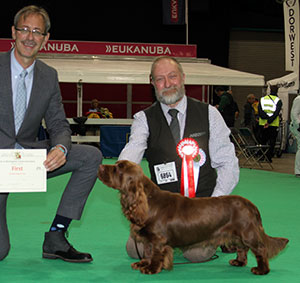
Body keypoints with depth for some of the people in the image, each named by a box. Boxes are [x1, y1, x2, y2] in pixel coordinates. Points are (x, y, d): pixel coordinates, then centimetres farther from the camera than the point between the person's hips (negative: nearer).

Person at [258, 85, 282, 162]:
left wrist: (266, 118, -13)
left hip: (262, 124, 3)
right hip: (273, 125, -3)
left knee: (263, 141, 14)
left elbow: (260, 112, -7)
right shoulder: (278, 101, -3)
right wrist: (269, 122, -18)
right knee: (272, 142, 4)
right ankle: (268, 157, -2)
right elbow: (276, 113, -15)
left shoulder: (262, 99, 6)